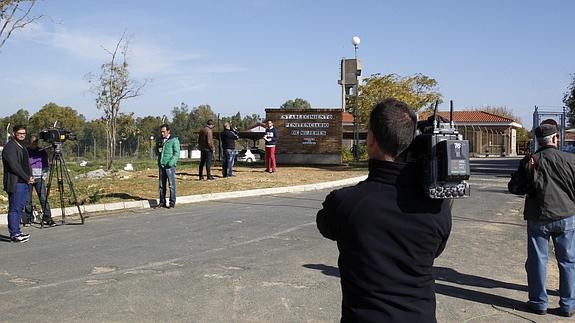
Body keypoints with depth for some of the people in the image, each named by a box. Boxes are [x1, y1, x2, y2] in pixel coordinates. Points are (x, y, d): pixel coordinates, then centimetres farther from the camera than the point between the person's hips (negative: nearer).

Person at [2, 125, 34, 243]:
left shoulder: (22, 147, 20)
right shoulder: (10, 147, -10)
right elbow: (14, 166, -17)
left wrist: (30, 177, 9)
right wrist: (27, 178, -12)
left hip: (25, 183, 9)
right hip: (15, 183, -9)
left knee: (20, 208, 12)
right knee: (14, 209, -6)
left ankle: (16, 232, 19)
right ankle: (14, 234, -3)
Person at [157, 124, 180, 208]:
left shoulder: (174, 140, -5)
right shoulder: (161, 140, 15)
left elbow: (177, 153, -10)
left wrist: (170, 163, -19)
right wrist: (159, 163, 9)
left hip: (170, 166, -6)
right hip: (162, 166, 6)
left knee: (171, 185, -2)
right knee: (162, 185, 8)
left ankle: (172, 202, 3)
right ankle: (162, 202, 15)